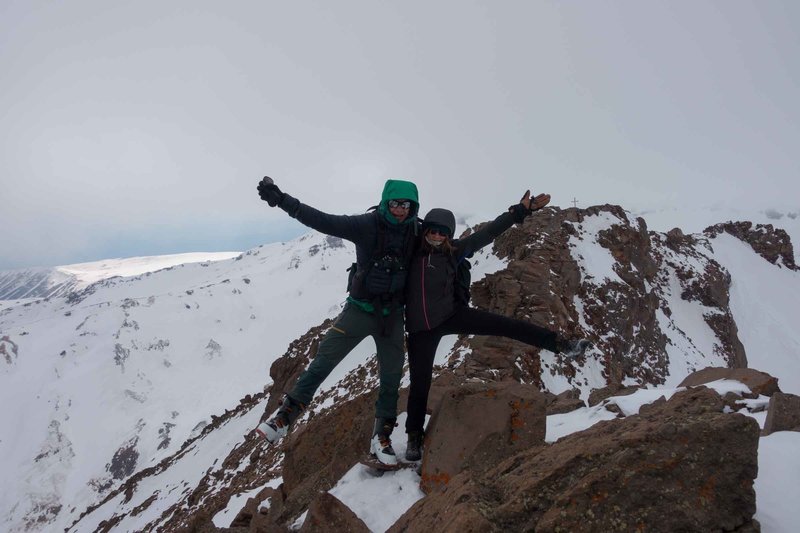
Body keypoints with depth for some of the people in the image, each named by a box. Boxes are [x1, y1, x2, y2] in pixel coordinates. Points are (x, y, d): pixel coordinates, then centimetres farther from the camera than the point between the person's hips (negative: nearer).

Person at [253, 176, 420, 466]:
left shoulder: (417, 233, -5)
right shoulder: (366, 225, -15)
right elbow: (324, 221, -22)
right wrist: (282, 200, -30)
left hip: (392, 315, 3)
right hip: (360, 309, -3)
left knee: (391, 376, 9)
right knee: (323, 360, -5)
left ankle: (381, 437, 26)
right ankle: (286, 414, 9)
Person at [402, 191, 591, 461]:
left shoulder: (453, 250, -7)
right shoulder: (411, 249, -8)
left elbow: (487, 232, -5)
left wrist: (521, 210, -5)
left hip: (452, 314, 1)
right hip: (421, 328, -1)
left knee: (504, 324, -9)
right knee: (420, 383, 5)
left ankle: (559, 343, 3)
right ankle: (415, 436, 23)